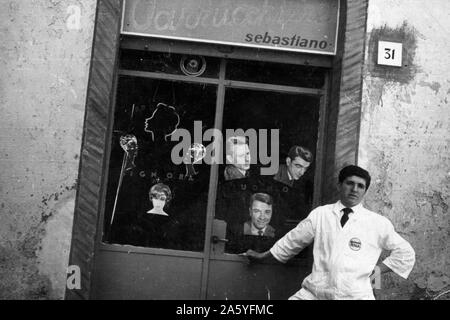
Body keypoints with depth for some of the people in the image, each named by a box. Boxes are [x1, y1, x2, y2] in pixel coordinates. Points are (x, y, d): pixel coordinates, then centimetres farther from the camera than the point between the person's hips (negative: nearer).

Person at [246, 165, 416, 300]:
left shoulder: (378, 223, 7)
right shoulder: (320, 214, 10)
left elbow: (406, 253, 17)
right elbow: (293, 240, 22)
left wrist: (378, 270, 7)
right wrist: (262, 256, 30)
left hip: (356, 295, -1)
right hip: (314, 292, 1)